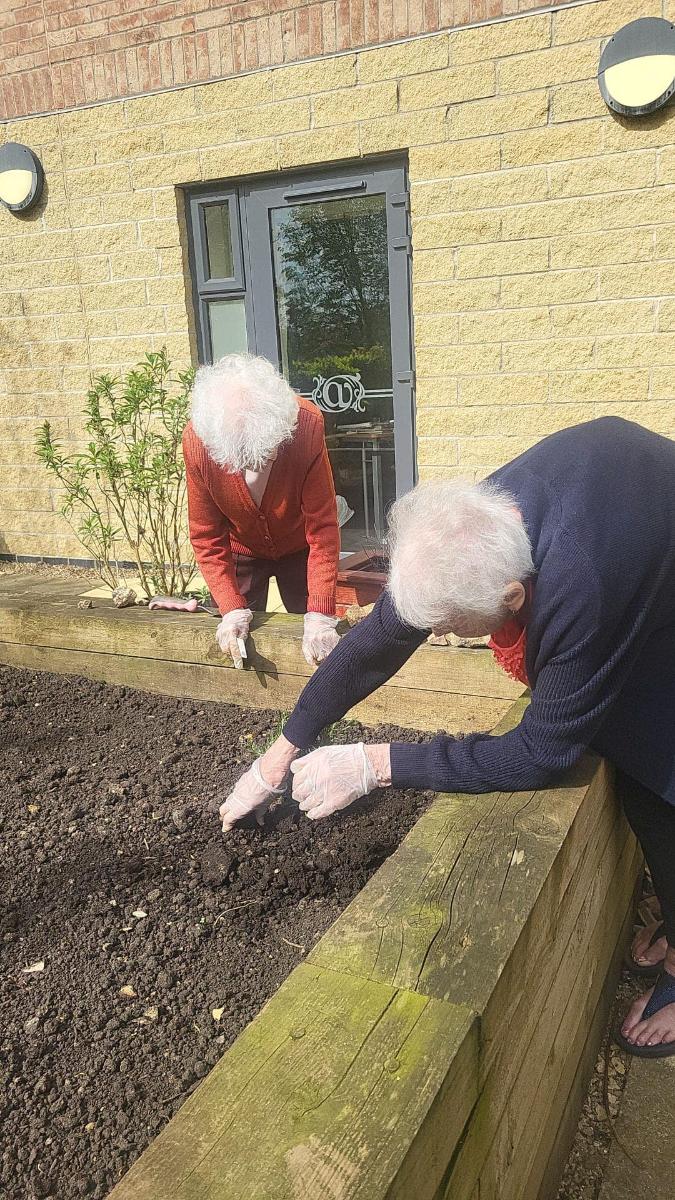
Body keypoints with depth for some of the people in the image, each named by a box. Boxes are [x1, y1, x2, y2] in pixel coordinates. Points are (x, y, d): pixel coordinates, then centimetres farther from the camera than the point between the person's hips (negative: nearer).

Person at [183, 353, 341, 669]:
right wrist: (231, 608, -28)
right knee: (234, 643, 2)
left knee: (314, 643, 3)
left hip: (298, 547, 0)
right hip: (241, 551, 1)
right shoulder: (197, 440, -30)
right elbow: (206, 537, -20)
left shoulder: (306, 426, -34)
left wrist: (320, 615, -35)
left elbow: (322, 528, -30)